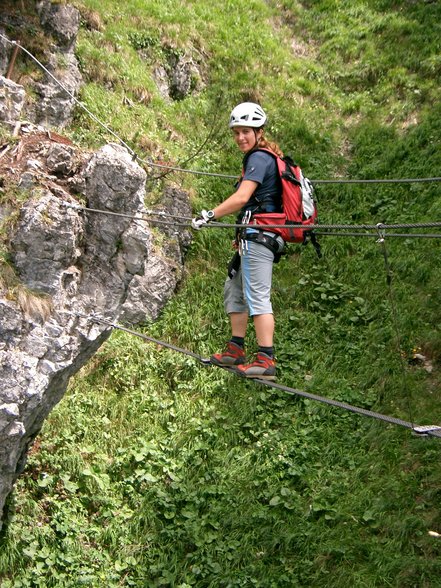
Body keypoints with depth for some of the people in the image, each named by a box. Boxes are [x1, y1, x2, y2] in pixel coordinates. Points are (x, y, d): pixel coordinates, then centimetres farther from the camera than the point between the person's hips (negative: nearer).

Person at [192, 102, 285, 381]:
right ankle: (236, 350, 23)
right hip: (257, 236, 11)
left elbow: (241, 198, -21)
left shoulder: (259, 158, -11)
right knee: (234, 290, 17)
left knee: (257, 296, -12)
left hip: (258, 234, -11)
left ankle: (266, 360, -13)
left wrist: (210, 215, -16)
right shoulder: (266, 157, 21)